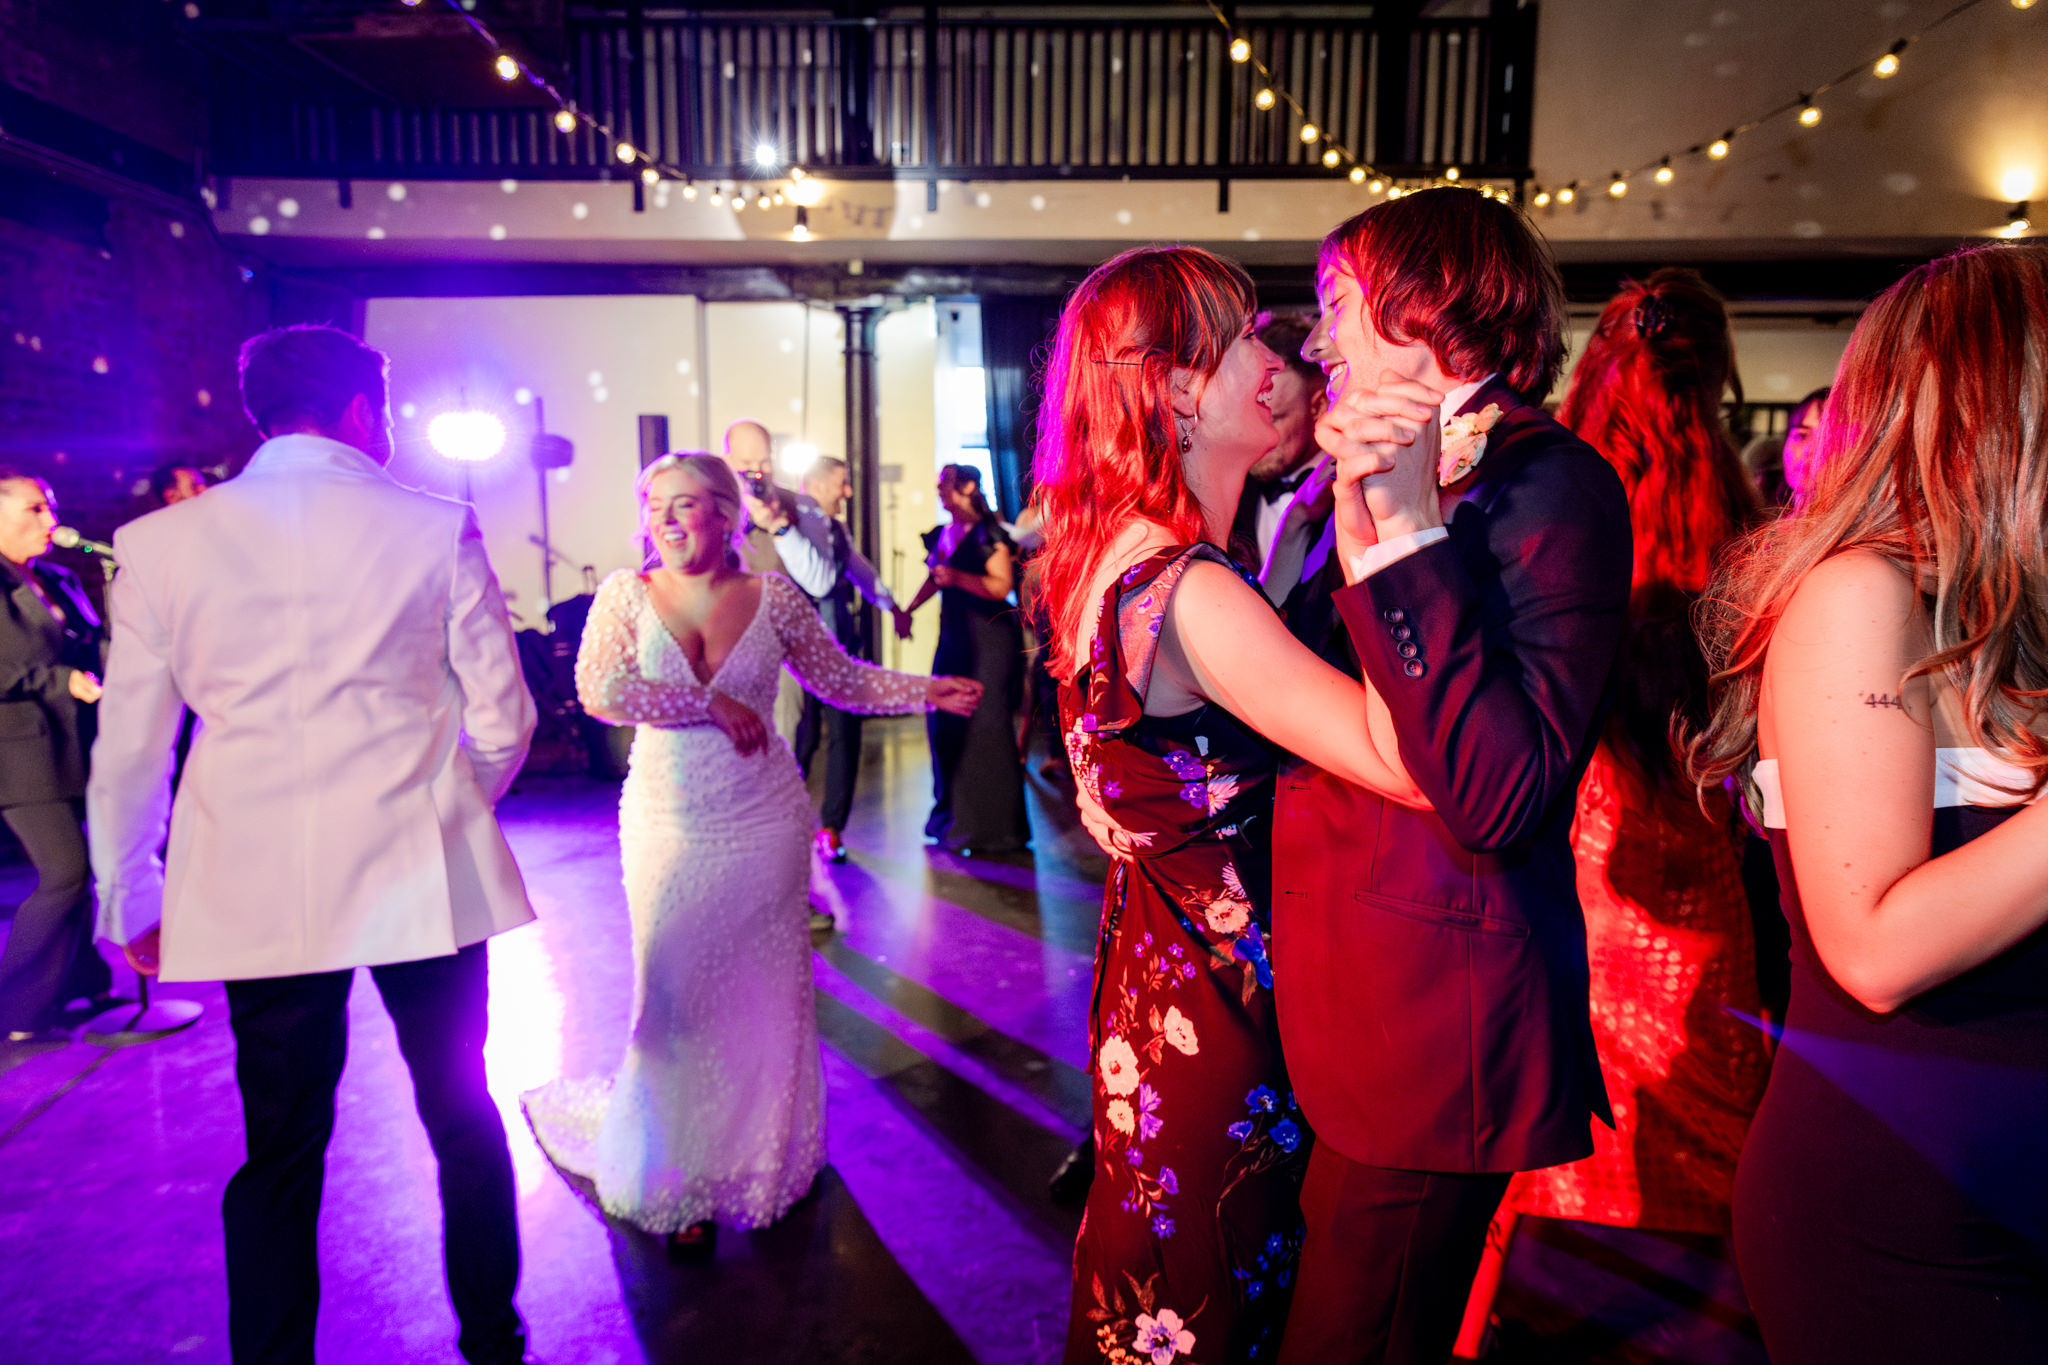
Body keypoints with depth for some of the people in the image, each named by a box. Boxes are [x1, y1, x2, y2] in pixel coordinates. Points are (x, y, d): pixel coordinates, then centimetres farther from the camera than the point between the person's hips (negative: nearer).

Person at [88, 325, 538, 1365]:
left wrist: (129, 905, 17)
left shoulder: (158, 544, 2)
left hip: (255, 891, 1)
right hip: (425, 877, -1)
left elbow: (128, 753, 5)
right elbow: (502, 720, -1)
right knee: (462, 1119, 16)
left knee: (279, 1153, 13)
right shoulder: (437, 527, -3)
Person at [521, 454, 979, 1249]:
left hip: (764, 824, 1)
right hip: (668, 825, 0)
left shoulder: (772, 596, 0)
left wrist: (927, 692, -6)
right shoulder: (626, 595, -2)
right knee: (675, 998, 4)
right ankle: (684, 1181, 22)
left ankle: (761, 1160, 28)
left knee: (764, 996, 9)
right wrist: (716, 705, -17)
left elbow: (843, 681, 6)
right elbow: (599, 690, -16)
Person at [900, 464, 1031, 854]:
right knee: (944, 722, 9)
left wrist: (958, 577, -25)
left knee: (985, 723, -6)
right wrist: (906, 611, 17)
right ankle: (953, 813, 23)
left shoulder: (989, 534, -8)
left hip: (988, 639, -8)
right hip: (953, 636, 8)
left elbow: (1002, 586, -15)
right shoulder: (942, 535, 14)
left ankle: (991, 822, 4)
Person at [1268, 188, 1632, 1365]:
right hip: (1344, 1002, 8)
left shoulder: (1553, 485, -14)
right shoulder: (1383, 484, 12)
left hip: (1435, 1029, -8)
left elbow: (1498, 795, -26)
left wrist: (1406, 529, -26)